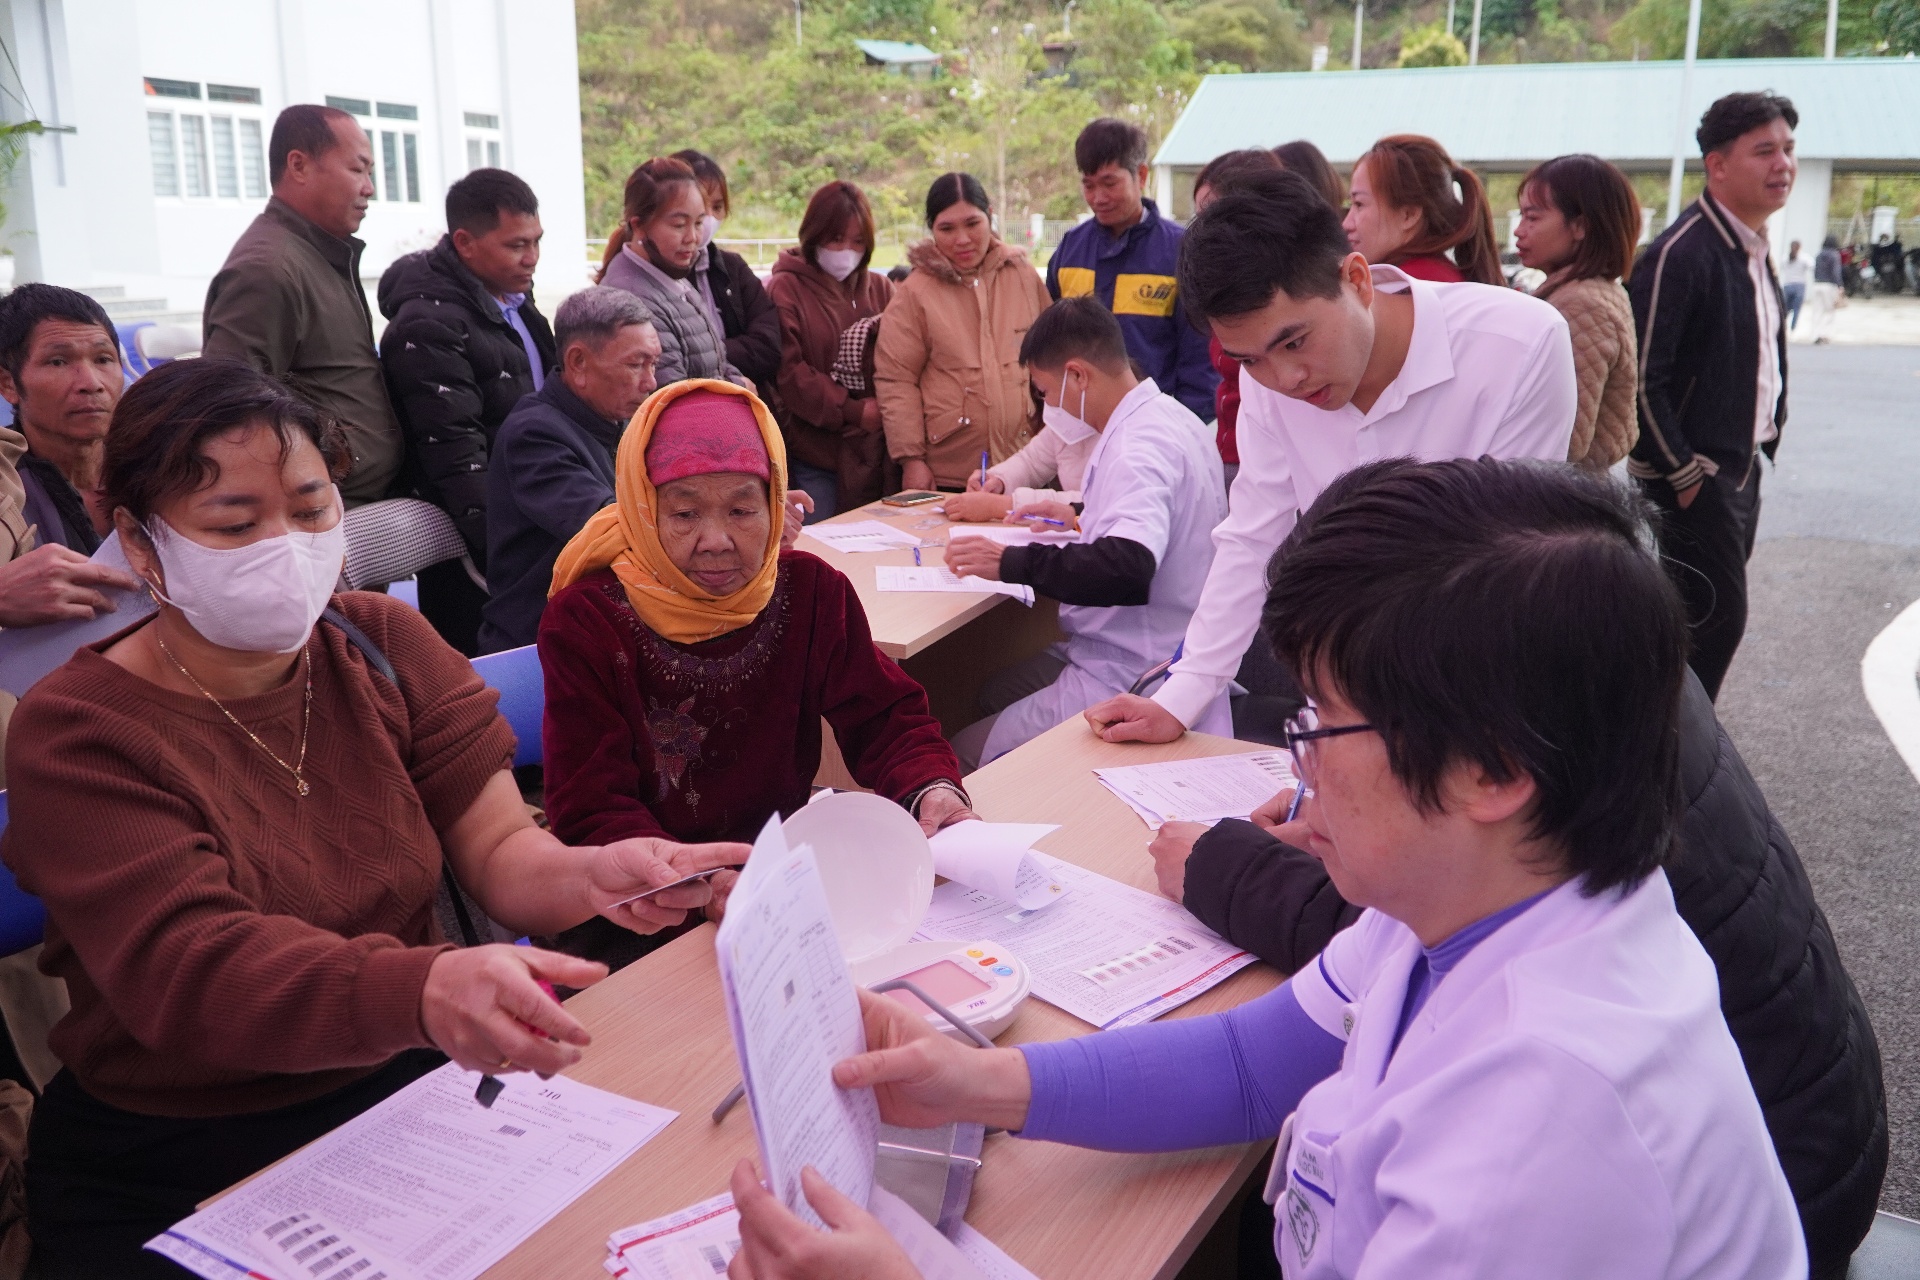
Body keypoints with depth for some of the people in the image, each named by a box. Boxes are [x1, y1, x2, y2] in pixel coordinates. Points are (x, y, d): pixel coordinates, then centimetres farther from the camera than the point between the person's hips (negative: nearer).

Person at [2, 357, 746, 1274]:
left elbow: (496, 846, -3)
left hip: (418, 1088, 3)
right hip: (174, 1175, -3)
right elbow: (186, 972, -26)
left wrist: (588, 875, -28)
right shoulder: (79, 737, -12)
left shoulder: (383, 643, 1)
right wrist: (422, 991, -46)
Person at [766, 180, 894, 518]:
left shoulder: (881, 290, 13)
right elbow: (786, 371, -11)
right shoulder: (784, 290, -1)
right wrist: (852, 411, -13)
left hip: (875, 450, 4)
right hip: (814, 454, -4)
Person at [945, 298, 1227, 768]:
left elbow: (1126, 570, -38)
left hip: (1129, 684, -11)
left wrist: (1010, 563, -30)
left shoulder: (1142, 446, -24)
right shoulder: (1172, 417, 9)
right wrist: (1083, 517, 22)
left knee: (963, 756, -11)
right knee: (995, 693, 25)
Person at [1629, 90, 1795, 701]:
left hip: (1741, 468, 9)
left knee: (1710, 616, 14)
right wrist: (1683, 476, -17)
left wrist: (1767, 431, 11)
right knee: (1715, 620, -7)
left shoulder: (1754, 249, 10)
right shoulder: (1681, 254, -19)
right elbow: (1643, 379, -22)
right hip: (1695, 478, -9)